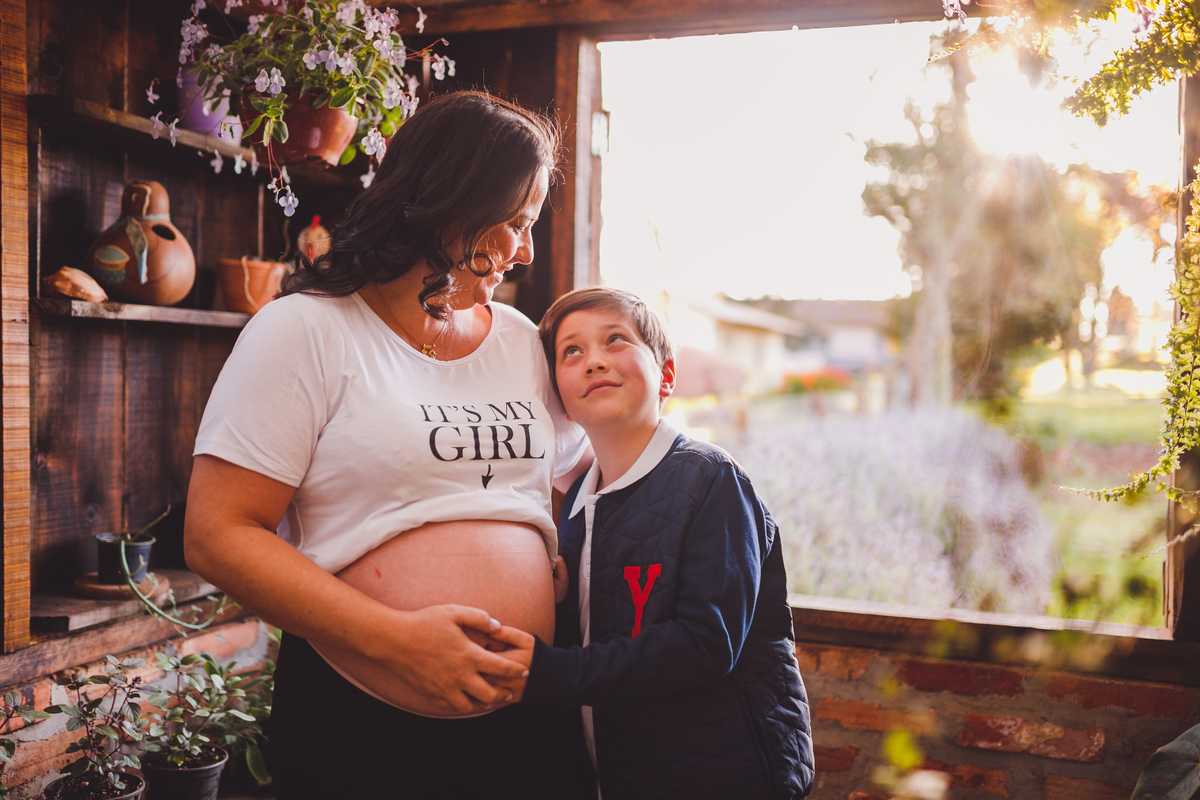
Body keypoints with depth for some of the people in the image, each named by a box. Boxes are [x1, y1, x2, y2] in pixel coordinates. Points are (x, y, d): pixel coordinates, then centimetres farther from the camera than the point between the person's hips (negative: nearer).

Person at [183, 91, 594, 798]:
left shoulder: (521, 342, 8)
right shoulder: (306, 331, -7)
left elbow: (584, 466, 23)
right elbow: (218, 535, -13)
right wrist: (396, 639, -21)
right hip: (357, 727, -4)